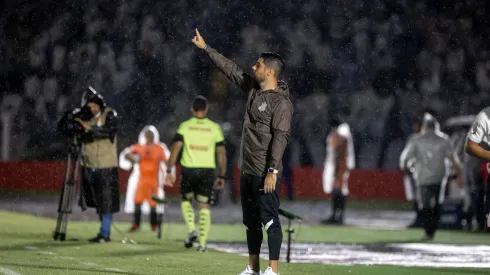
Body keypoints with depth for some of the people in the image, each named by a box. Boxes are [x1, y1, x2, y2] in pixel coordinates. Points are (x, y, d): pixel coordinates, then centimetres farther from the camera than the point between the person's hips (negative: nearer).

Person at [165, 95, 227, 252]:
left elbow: (175, 149, -7)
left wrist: (169, 172, -5)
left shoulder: (185, 126, 0)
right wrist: (222, 176, 11)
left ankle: (192, 230, -1)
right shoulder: (214, 128, 3)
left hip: (189, 169, -1)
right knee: (204, 206, 6)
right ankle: (202, 243, 0)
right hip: (208, 170, 1)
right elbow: (221, 153, 3)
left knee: (186, 201, 20)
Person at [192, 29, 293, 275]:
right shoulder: (253, 88, 11)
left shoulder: (281, 102, -14)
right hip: (247, 170, 9)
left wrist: (272, 171, -27)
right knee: (251, 220, 13)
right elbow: (230, 69, 21)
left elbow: (280, 137, -20)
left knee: (270, 220, -8)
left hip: (265, 173, -9)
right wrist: (205, 48, 25)